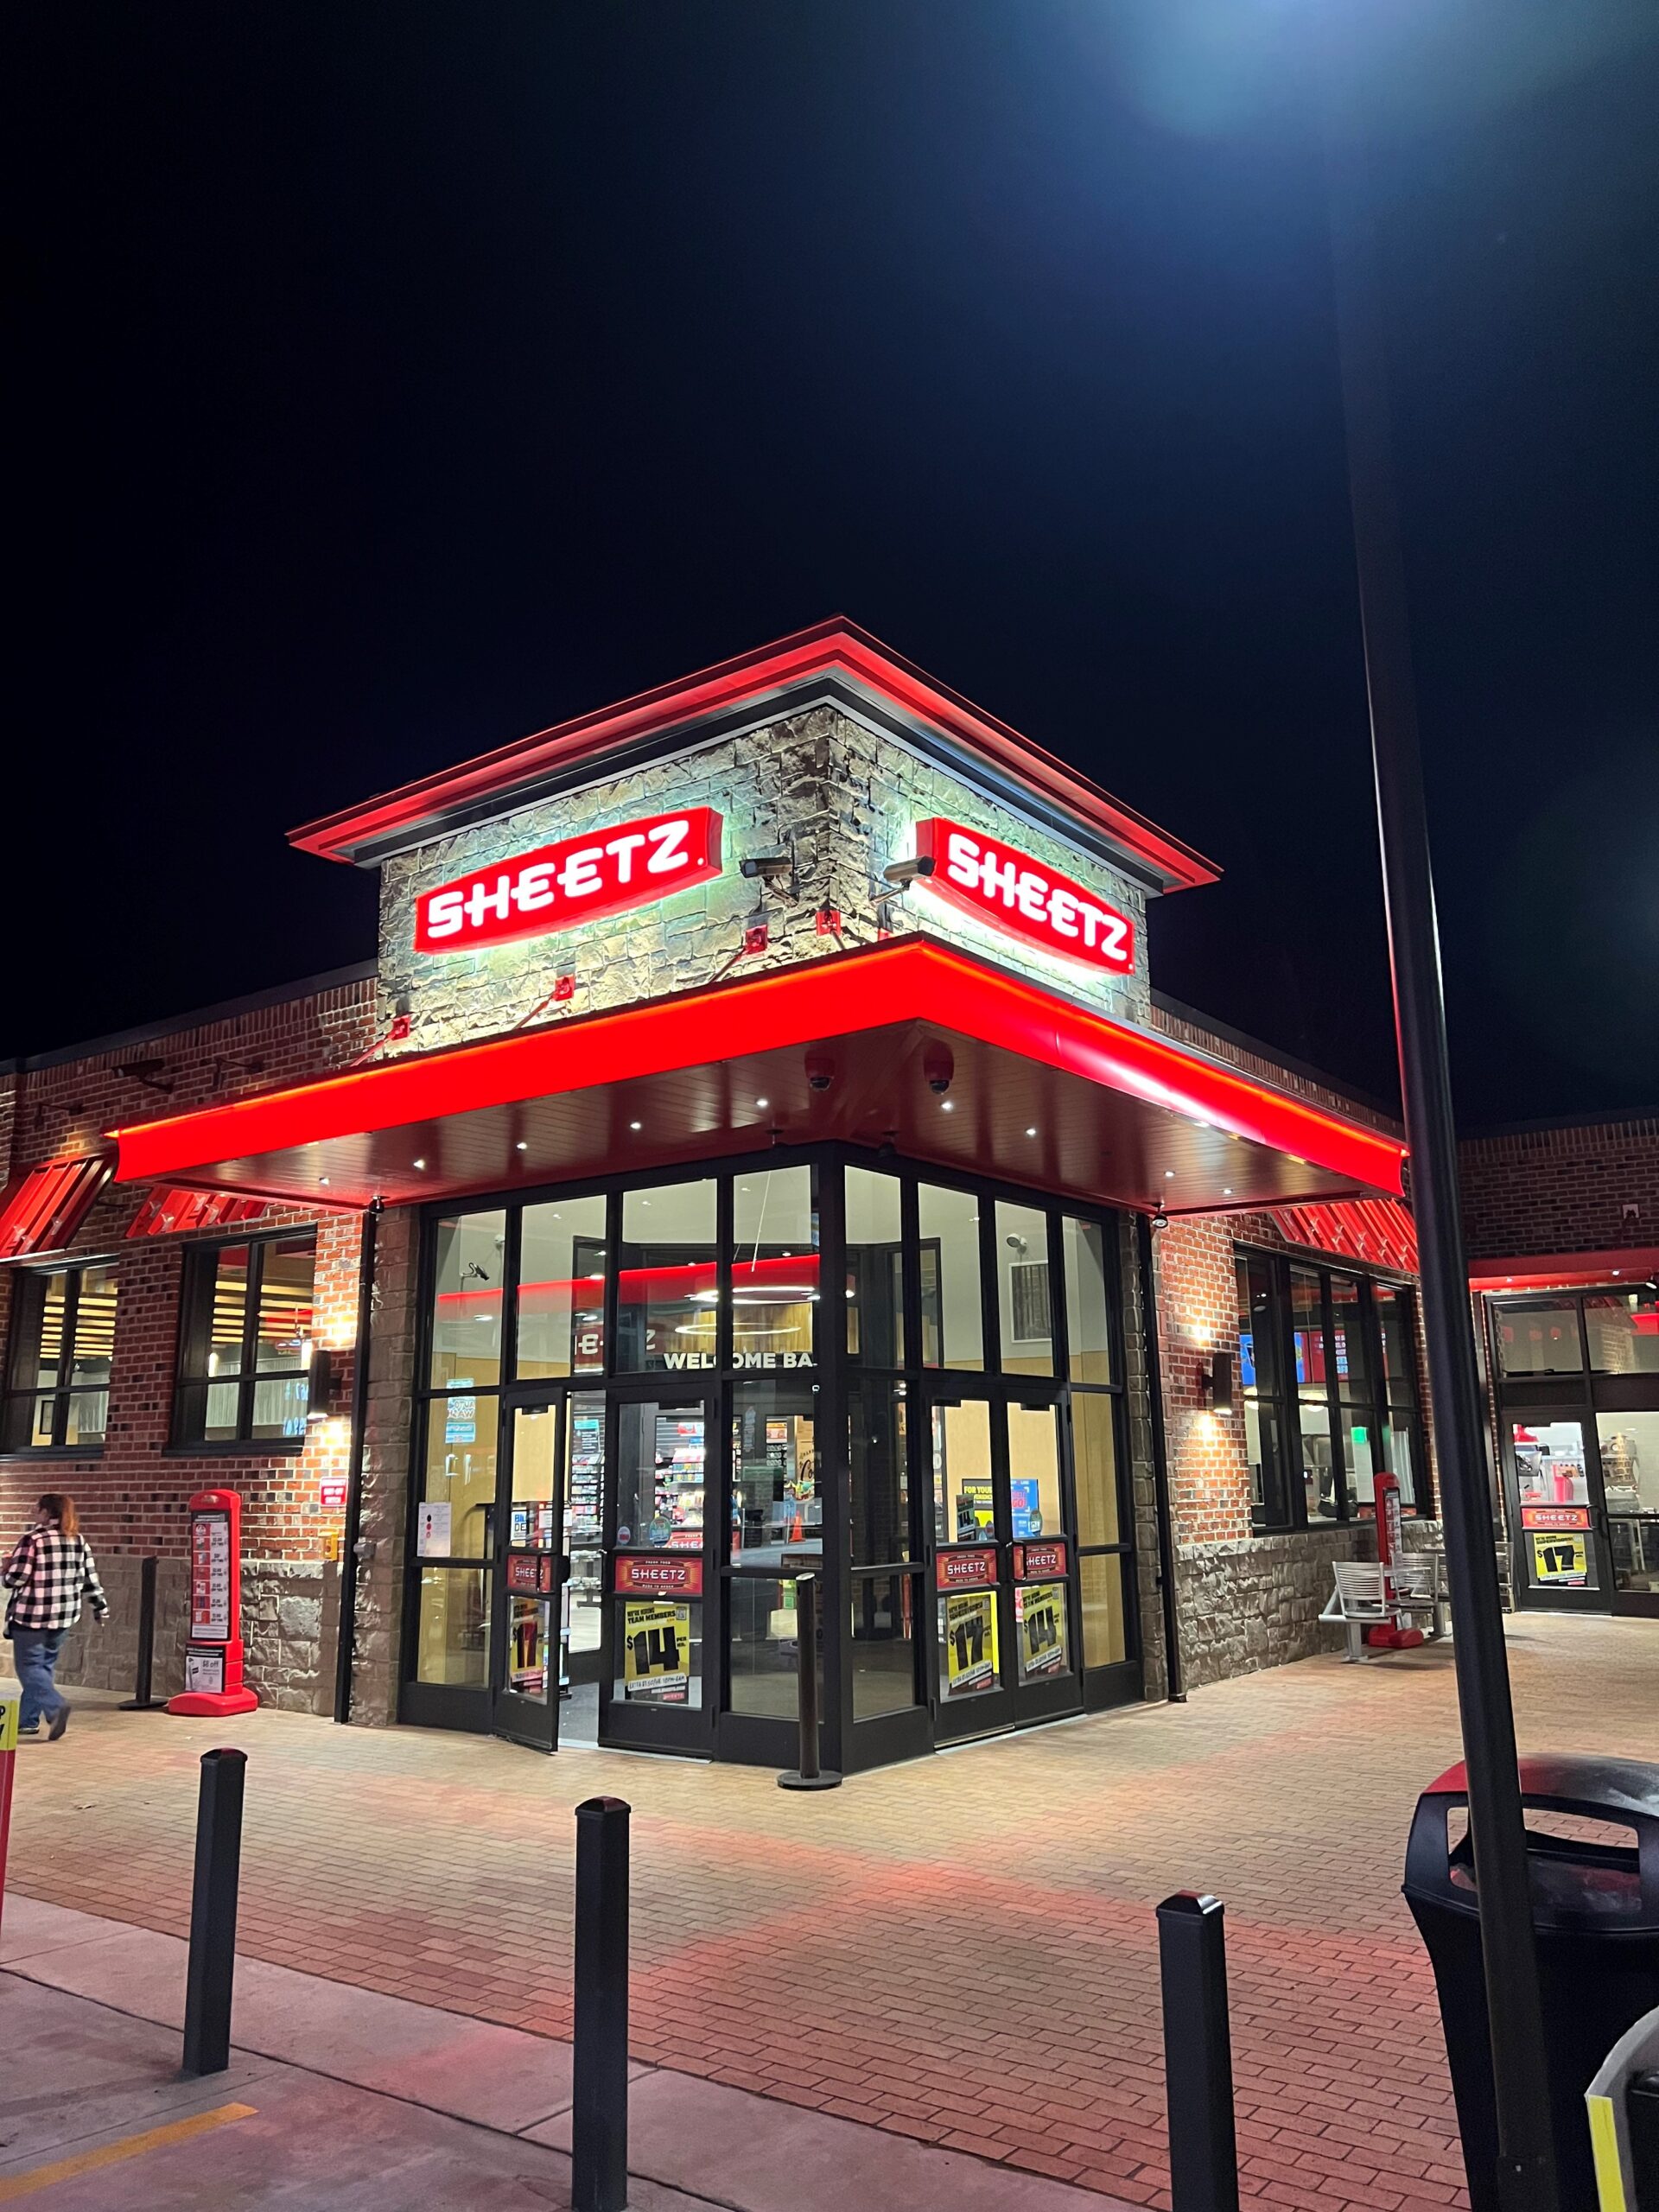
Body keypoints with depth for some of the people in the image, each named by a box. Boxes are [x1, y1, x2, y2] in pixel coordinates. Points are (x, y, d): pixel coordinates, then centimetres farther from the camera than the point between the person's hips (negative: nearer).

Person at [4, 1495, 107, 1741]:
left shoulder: (32, 1539, -12)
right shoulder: (79, 1540, 6)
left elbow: (14, 1578, -13)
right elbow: (90, 1578, 9)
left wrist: (4, 1572, 9)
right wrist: (101, 1606, 19)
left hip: (31, 1615, -6)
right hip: (64, 1616, 6)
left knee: (29, 1667, 0)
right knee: (44, 1666, 17)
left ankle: (56, 1705, -21)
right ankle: (28, 1720, 21)